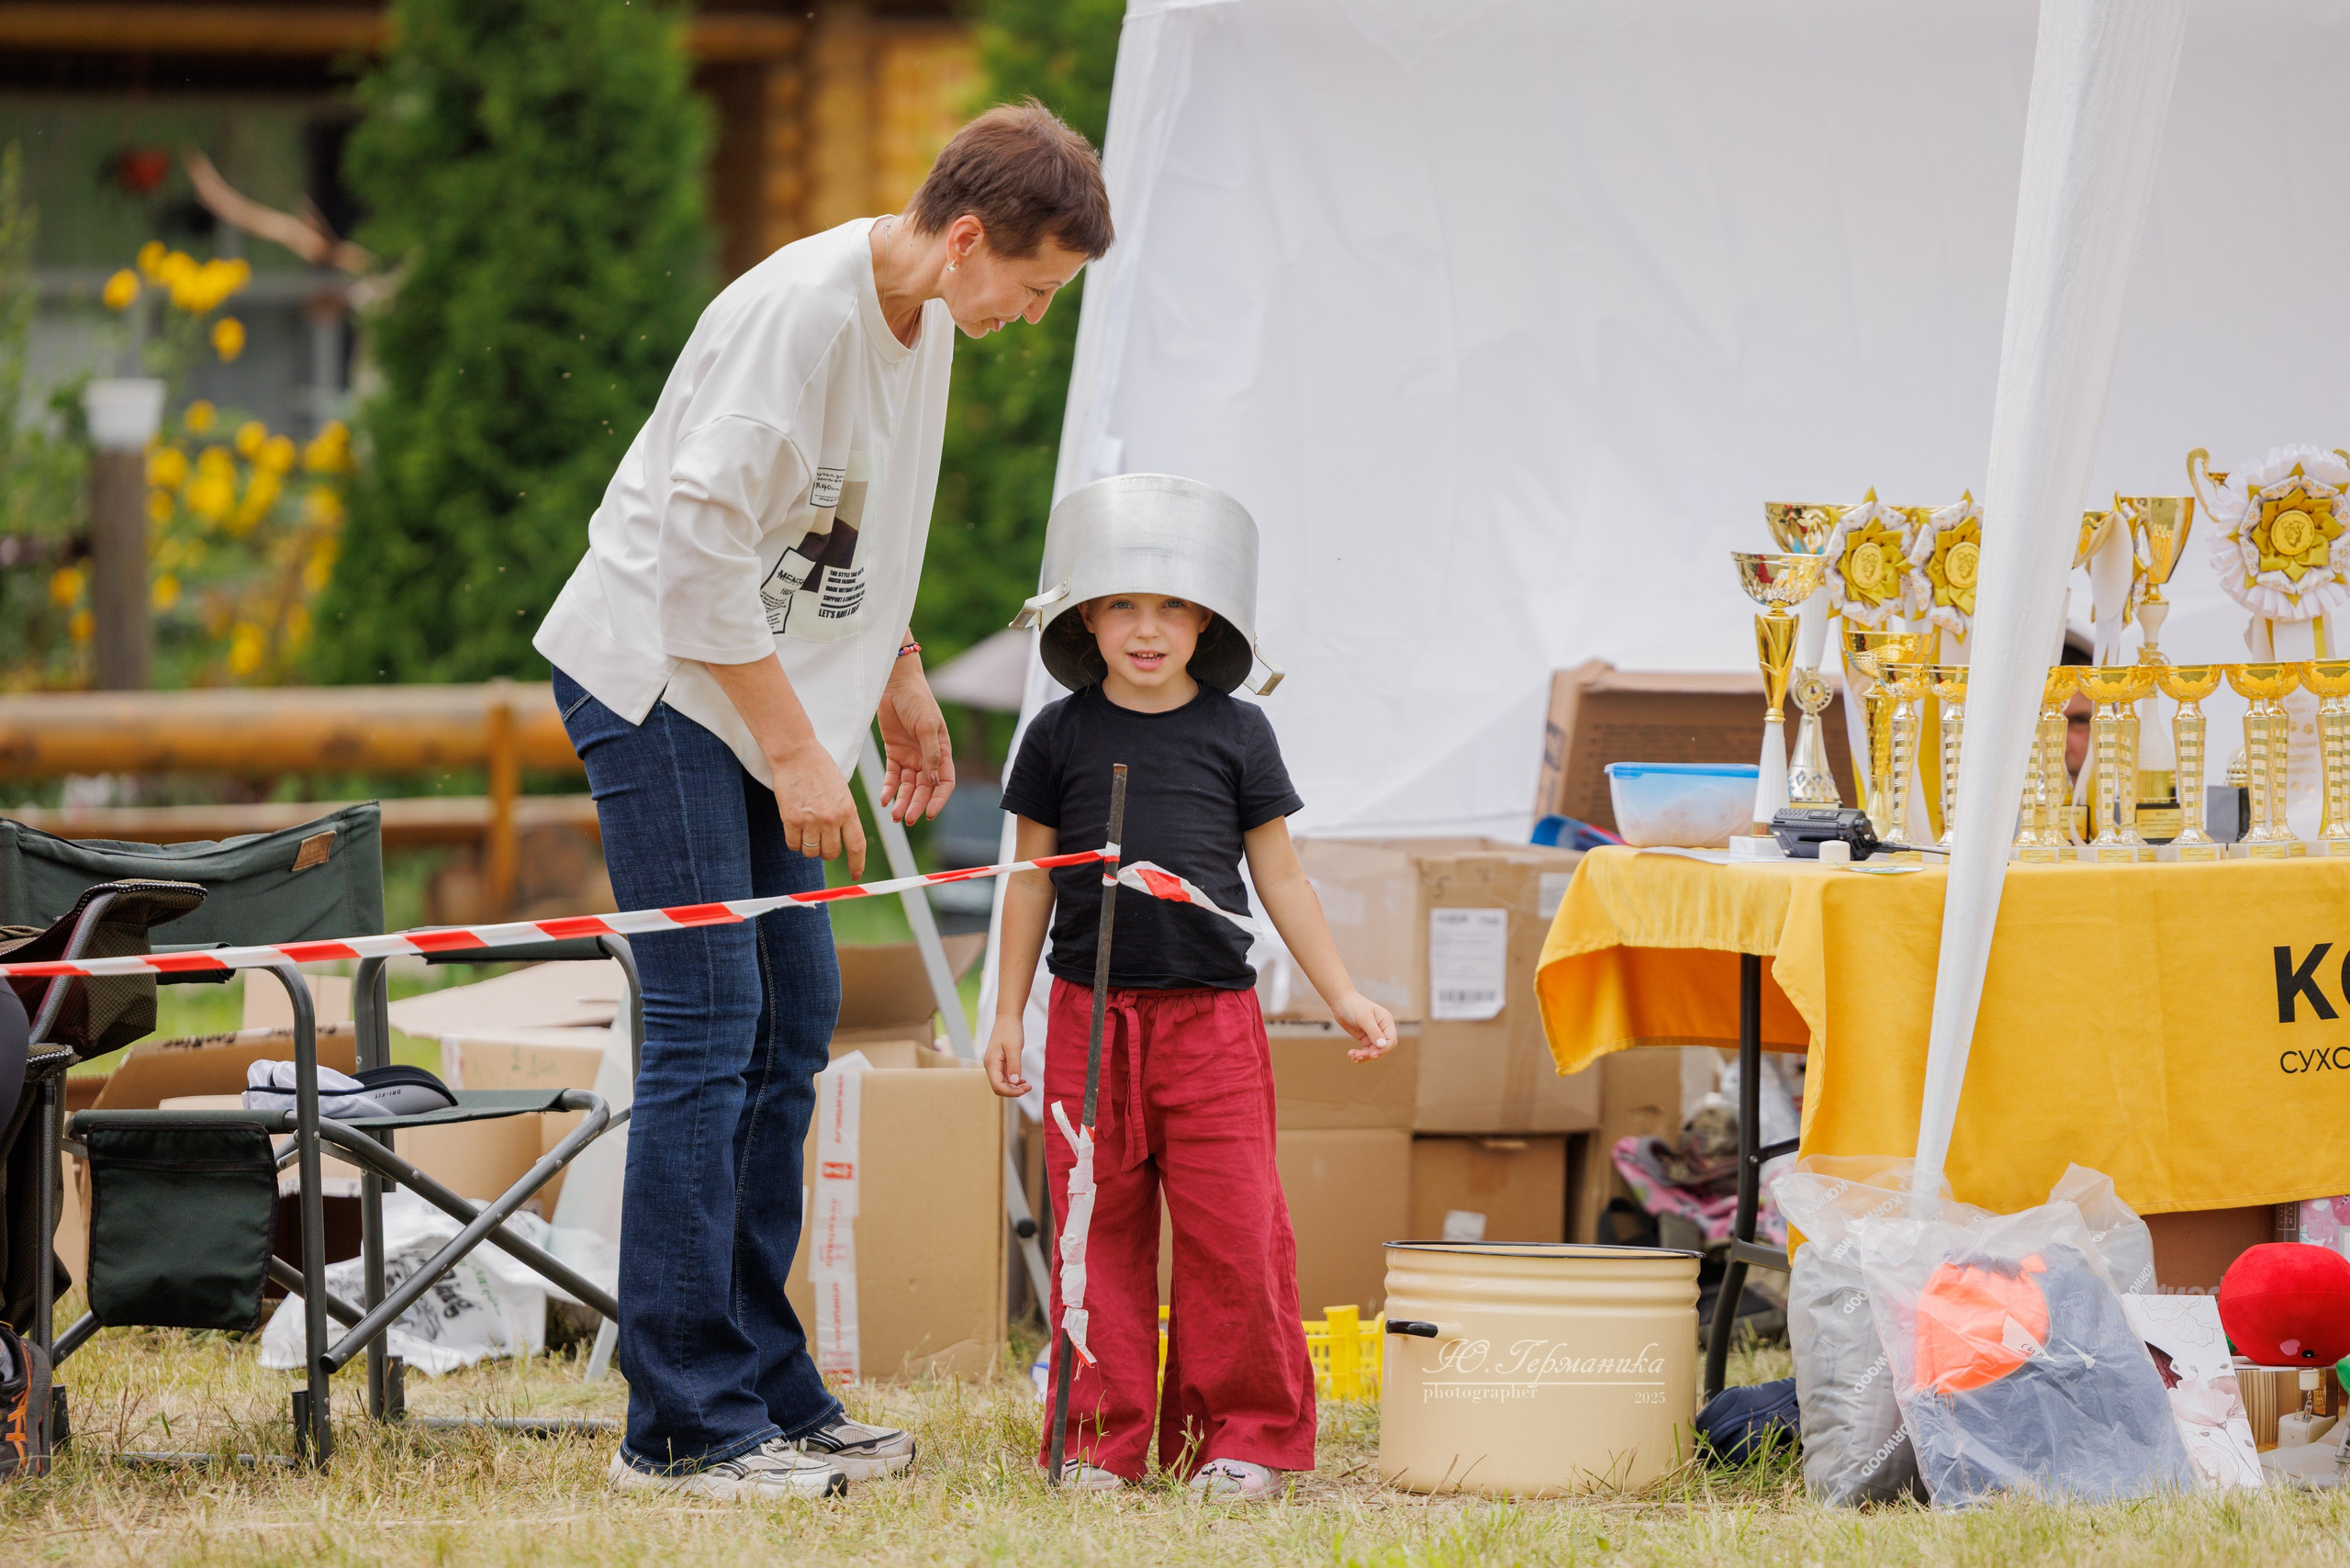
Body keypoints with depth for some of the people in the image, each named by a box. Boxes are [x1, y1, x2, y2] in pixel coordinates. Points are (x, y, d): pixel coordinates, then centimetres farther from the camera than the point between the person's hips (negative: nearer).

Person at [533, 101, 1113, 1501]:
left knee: (792, 1025, 9)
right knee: (709, 1035, -12)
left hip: (762, 693, 10)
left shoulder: (923, 314, 6)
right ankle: (684, 1425, -11)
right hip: (658, 680, -10)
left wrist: (903, 683, 19)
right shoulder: (800, 312, -23)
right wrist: (797, 750, -22)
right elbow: (702, 546, -25)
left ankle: (767, 1391, 16)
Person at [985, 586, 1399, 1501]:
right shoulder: (1061, 736, 6)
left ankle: (1243, 1435, 4)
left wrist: (1341, 996, 9)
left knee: (1232, 1228, -5)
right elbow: (1034, 880, 12)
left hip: (1213, 1014, 0)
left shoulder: (1237, 734, 5)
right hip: (1090, 1018, 1)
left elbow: (1280, 878, 12)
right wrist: (1008, 1013, 10)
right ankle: (1100, 1437, 9)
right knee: (1100, 1233, 2)